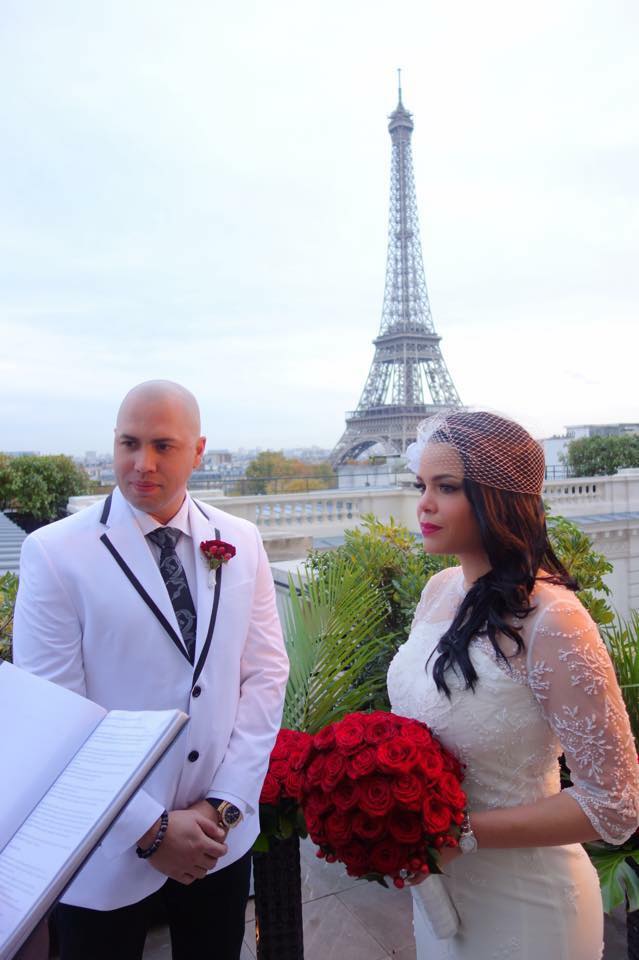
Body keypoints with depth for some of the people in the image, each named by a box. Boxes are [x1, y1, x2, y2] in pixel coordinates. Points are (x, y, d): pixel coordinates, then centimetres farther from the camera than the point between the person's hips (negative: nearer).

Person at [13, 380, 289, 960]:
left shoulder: (242, 543, -2)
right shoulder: (54, 552, -12)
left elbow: (266, 674, -1)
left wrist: (225, 804, -7)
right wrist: (152, 829, -13)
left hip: (223, 836, 3)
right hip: (109, 851, -3)